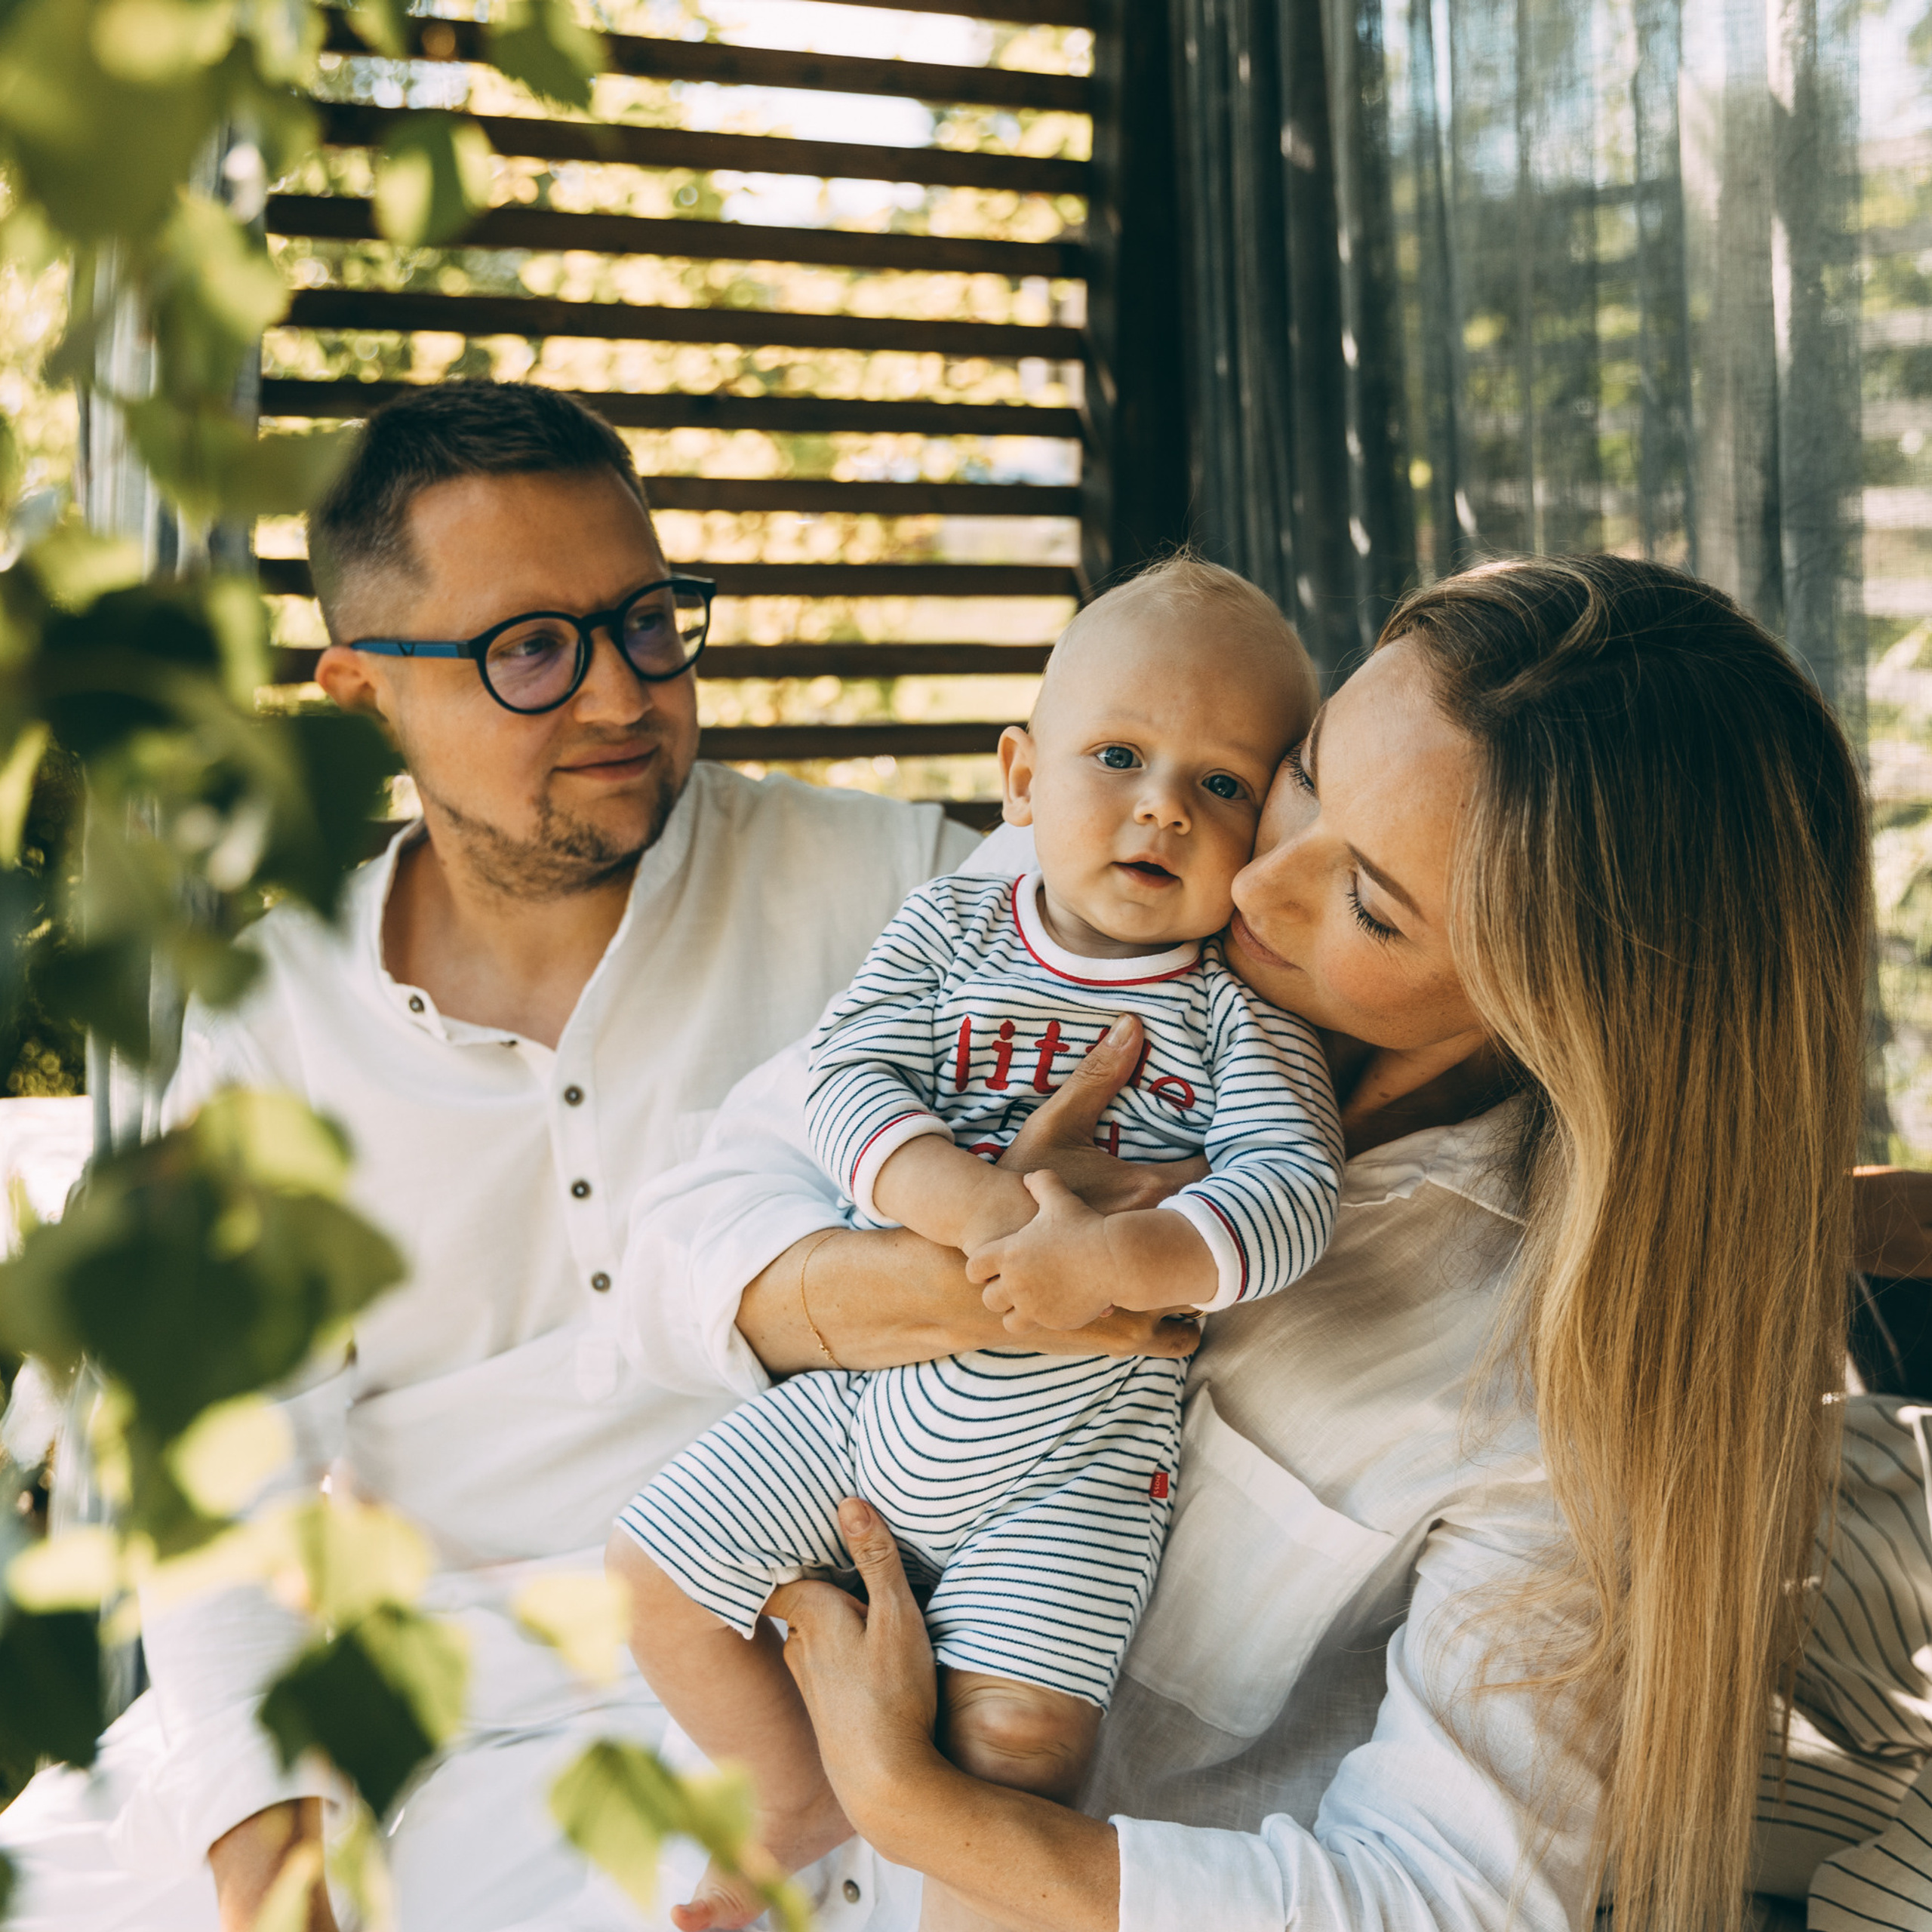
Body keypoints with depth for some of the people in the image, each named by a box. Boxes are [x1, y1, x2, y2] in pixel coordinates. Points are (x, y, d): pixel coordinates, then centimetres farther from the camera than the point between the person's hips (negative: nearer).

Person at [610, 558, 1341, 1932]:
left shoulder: (1238, 1008, -5)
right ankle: (806, 1798, 27)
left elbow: (1293, 1193, -17)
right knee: (655, 1580, 3)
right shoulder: (952, 927, 2)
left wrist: (1118, 1262, -33)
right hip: (869, 1385, 3)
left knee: (1017, 1738, -18)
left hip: (1073, 1456, -3)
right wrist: (977, 1205, -27)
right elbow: (844, 1081, -10)